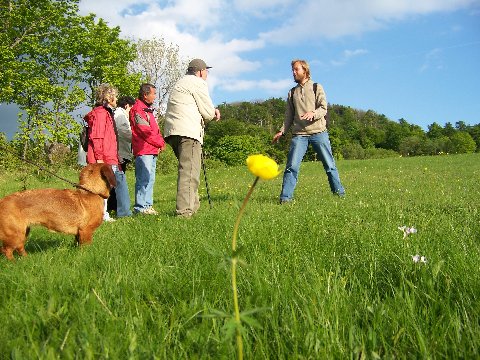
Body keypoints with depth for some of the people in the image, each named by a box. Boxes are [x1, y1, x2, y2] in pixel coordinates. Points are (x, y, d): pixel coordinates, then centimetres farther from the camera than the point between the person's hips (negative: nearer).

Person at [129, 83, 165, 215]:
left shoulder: (147, 109, 23)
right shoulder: (137, 109, -9)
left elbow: (155, 130, 24)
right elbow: (146, 131, -16)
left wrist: (161, 142, 7)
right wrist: (160, 143, -7)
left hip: (152, 151, 10)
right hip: (143, 151, -10)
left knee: (150, 179, 11)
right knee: (144, 178, -10)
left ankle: (148, 205, 17)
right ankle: (140, 207, -7)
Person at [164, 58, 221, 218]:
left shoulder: (180, 83, 30)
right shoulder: (198, 83, -1)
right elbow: (208, 113, -4)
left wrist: (212, 112, 15)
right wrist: (213, 113, 19)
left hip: (173, 131, 10)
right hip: (188, 132, -10)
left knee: (188, 169, 18)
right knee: (189, 171, -14)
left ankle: (193, 205, 24)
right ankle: (184, 210, -20)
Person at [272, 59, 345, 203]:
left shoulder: (316, 88, 10)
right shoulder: (292, 93, 19)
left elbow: (323, 109, -2)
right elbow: (289, 116, 19)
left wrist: (313, 113, -23)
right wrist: (282, 131, 6)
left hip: (319, 132, -1)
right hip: (299, 134, 2)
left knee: (329, 165, 2)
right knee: (292, 166, -11)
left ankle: (339, 193, 13)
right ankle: (285, 198, -9)